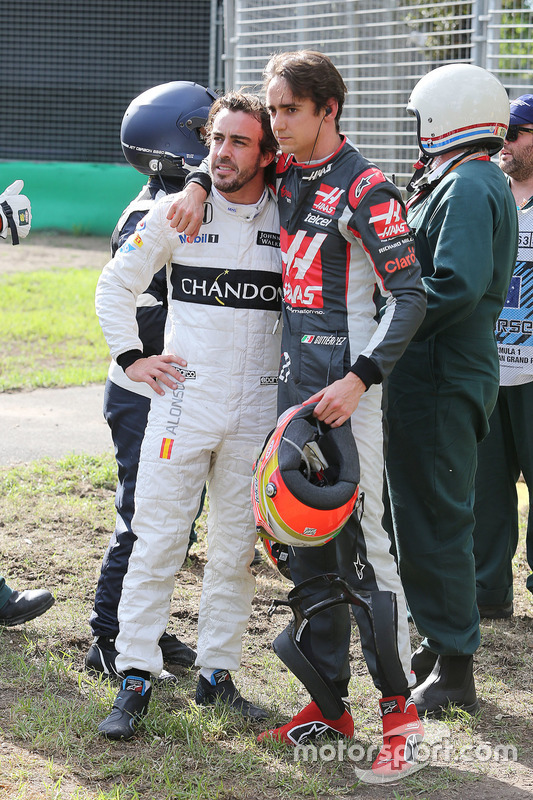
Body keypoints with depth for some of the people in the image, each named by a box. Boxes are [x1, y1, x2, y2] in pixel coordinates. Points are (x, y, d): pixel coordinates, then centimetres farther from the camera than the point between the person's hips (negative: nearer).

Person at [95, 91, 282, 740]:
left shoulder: (288, 221, 2)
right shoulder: (178, 211, -1)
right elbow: (115, 285, 9)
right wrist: (131, 358, 2)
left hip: (257, 409, 2)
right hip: (184, 397, -2)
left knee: (236, 548, 7)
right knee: (157, 543, -3)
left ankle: (217, 674, 17)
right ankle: (136, 678, 3)